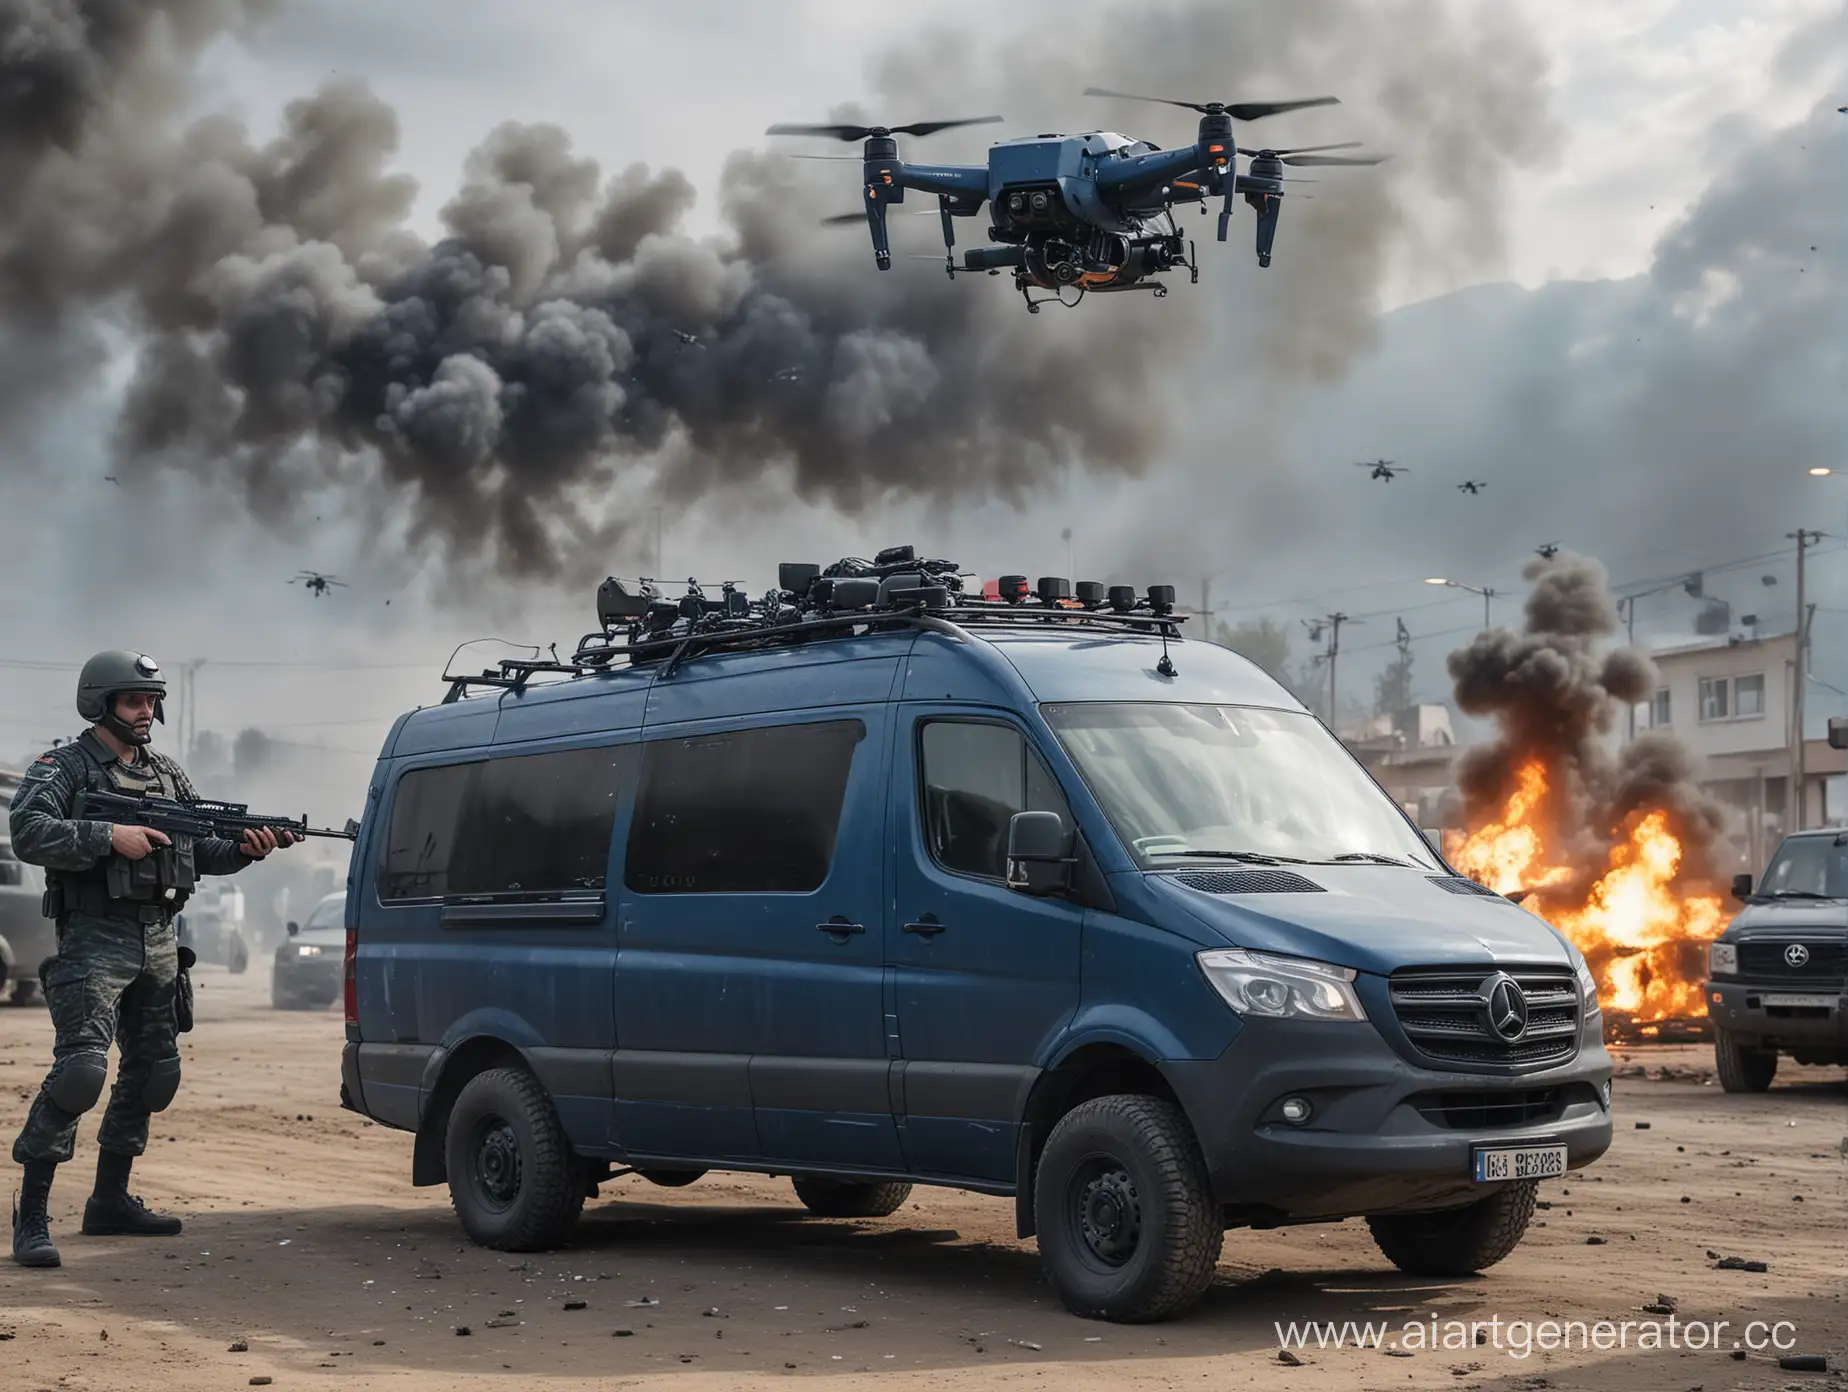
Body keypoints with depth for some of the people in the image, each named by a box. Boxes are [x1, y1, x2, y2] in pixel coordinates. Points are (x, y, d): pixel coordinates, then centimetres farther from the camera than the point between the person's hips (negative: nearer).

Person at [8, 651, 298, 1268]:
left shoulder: (168, 774, 16)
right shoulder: (64, 767, -4)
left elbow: (201, 848, 17)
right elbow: (28, 833, -19)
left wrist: (245, 848, -3)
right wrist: (110, 836, -24)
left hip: (157, 943, 8)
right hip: (95, 941, -8)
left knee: (154, 1072, 13)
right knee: (80, 1067, -19)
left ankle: (110, 1200, 26)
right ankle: (31, 1213, -15)